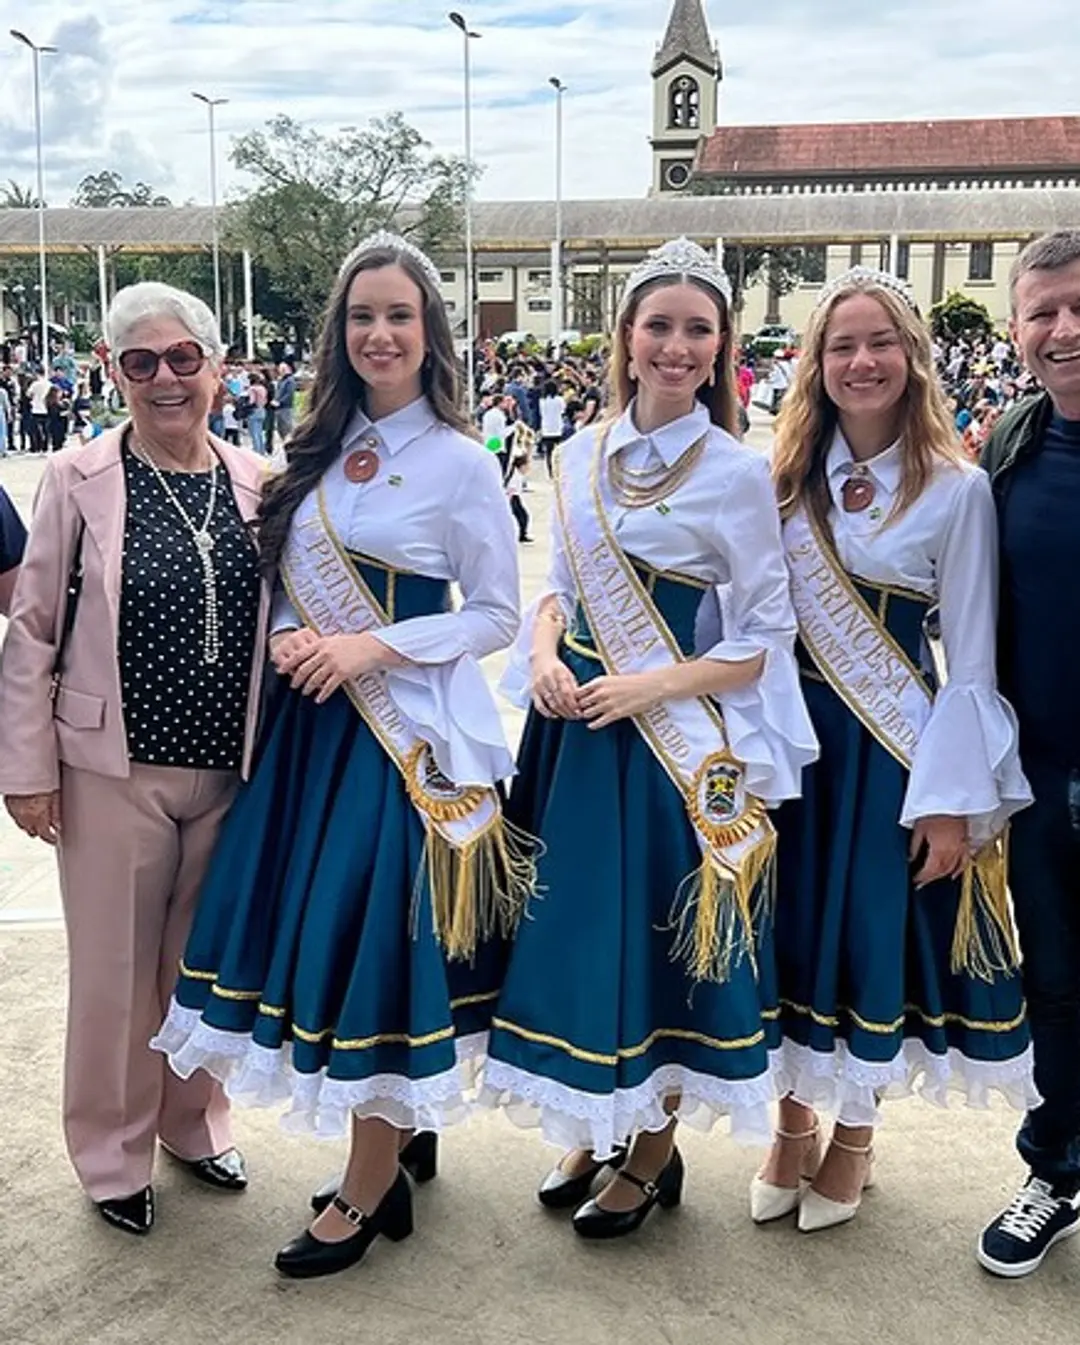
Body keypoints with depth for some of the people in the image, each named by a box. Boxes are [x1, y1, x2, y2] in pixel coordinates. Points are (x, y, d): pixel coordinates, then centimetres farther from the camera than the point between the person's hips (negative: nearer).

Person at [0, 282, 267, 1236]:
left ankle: (193, 1122, 37)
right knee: (115, 968, 9)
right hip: (114, 770, -3)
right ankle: (114, 1153, 29)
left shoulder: (255, 483, 1)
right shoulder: (78, 480, -8)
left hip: (229, 767, 3)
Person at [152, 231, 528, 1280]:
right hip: (312, 718, 6)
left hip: (406, 726, -6)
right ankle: (405, 1127, 31)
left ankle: (367, 1192, 16)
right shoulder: (321, 448, 9)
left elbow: (496, 618, -7)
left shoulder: (462, 464, -8)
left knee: (377, 935, -1)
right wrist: (287, 637, -6)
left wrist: (375, 646, -17)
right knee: (322, 927, 11)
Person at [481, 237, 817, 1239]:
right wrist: (542, 652, -7)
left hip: (675, 741, -5)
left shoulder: (737, 473, -9)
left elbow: (762, 640, -8)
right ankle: (592, 1129, 33)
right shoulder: (580, 456, 6)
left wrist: (646, 686, -18)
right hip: (573, 726, 5)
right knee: (572, 922, 12)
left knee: (657, 936, 5)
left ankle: (653, 1149, 26)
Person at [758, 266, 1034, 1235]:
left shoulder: (956, 489, -7)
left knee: (877, 935, 7)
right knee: (791, 929, 10)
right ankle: (795, 1120, 33)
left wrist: (952, 800, -10)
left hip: (896, 750, -3)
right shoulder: (785, 478, 4)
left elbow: (970, 661, -7)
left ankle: (854, 1135, 30)